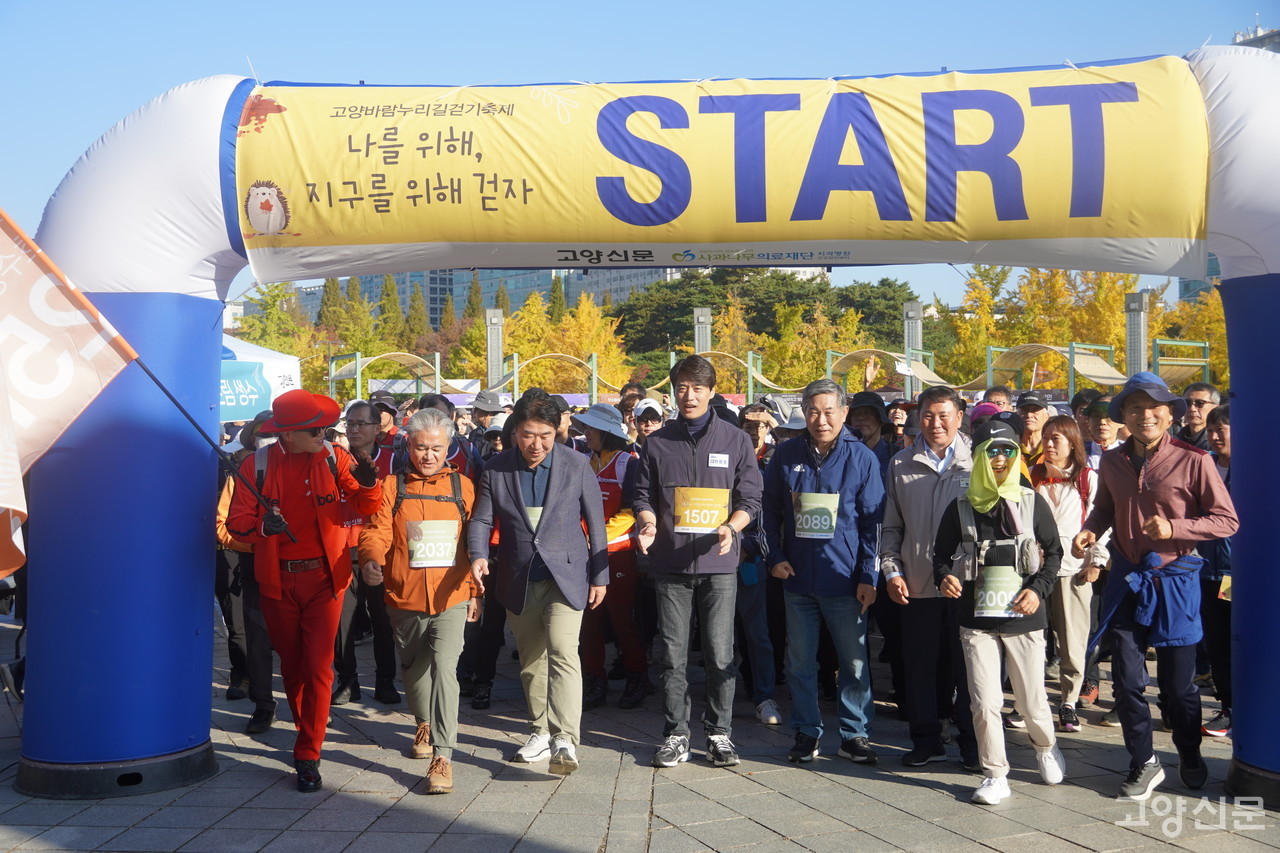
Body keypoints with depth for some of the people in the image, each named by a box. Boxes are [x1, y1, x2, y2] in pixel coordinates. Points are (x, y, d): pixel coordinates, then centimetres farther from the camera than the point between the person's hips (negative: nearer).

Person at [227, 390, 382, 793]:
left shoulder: (334, 458, -4)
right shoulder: (257, 465, -5)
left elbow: (365, 507, -5)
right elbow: (236, 520, -7)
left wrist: (368, 485, -26)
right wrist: (262, 526, -28)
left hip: (324, 577, -1)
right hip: (277, 581, 1)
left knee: (318, 666, -7)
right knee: (291, 664, 15)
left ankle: (308, 757, 1)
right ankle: (306, 731, 37)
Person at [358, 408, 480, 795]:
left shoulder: (462, 486, 4)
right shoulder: (391, 487, 2)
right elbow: (376, 532, -8)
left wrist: (474, 591, 8)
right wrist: (371, 560, -29)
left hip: (450, 599, -2)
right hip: (404, 598, 2)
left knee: (444, 667, -18)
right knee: (413, 669, 20)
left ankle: (442, 756, -15)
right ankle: (425, 724, 47)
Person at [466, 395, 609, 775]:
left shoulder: (576, 465, -4)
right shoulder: (495, 469, 0)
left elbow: (595, 522, 2)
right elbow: (482, 520, 2)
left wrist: (600, 575, 1)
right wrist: (478, 555, -19)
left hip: (566, 576, -3)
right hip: (519, 581, 3)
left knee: (562, 653, -18)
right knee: (531, 659, 13)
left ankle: (565, 741, -20)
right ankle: (541, 731, 29)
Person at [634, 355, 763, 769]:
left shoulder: (736, 440, 5)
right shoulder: (658, 443, 9)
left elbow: (750, 499, 4)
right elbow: (644, 495, 11)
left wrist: (730, 527, -14)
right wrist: (648, 524, -9)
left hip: (719, 563, -1)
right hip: (671, 562, 1)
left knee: (720, 654, 0)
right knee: (673, 654, 4)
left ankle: (720, 734, 13)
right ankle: (675, 735, 14)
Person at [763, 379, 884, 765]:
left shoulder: (862, 458, -3)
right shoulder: (787, 455, 3)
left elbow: (872, 522, -2)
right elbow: (769, 510, 11)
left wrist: (868, 577, -6)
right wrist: (775, 557, 0)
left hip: (844, 580, -2)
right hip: (797, 576, 2)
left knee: (855, 662, 6)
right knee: (800, 661, 10)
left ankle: (855, 734, 19)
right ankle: (806, 732, 23)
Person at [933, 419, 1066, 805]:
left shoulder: (1032, 503, 0)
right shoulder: (961, 508, 1)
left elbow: (1053, 552, 7)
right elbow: (941, 554, 8)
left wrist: (1038, 589, -8)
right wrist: (944, 577, -13)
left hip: (1024, 618, 0)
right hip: (976, 619, 0)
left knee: (1031, 701, 8)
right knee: (985, 703, -4)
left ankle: (1045, 747, 40)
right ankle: (995, 776, 12)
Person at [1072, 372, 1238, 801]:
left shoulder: (1193, 460, -10)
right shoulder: (1112, 462, 3)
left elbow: (1227, 520, -8)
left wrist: (1174, 528, -21)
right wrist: (1090, 530, -1)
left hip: (1174, 581, -3)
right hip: (1125, 579, 3)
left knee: (1177, 682, 8)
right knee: (1127, 678, 4)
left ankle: (1190, 755, 35)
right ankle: (1143, 763, 22)